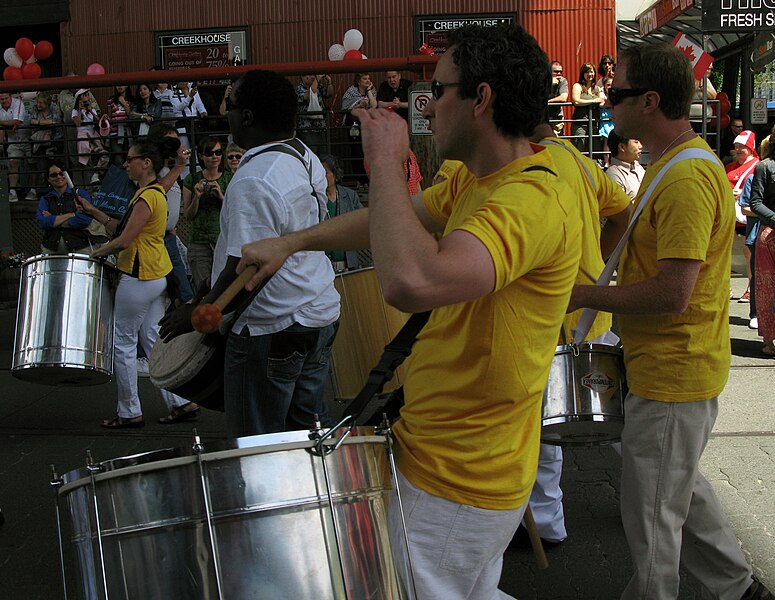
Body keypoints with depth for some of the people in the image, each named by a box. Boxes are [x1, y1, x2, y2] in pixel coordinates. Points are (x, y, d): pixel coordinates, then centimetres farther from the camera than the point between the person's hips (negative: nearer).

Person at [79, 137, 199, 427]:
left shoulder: (147, 196, -17)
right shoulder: (154, 191, 13)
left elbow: (124, 241, -19)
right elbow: (125, 230, 16)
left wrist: (94, 253, -6)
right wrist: (95, 213, 14)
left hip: (139, 278, -10)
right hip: (157, 276, 10)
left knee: (123, 343, 2)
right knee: (152, 339, 13)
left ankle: (129, 412, 14)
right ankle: (181, 402, 15)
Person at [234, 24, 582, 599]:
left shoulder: (532, 200, -27)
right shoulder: (475, 179, 5)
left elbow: (412, 281, -43)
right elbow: (392, 221, 21)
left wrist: (387, 163, -28)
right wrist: (293, 242, 23)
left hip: (457, 483, -10)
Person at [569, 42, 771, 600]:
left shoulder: (686, 179, -24)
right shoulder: (678, 163, 9)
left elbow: (673, 294, -28)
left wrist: (585, 295, -18)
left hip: (671, 376, -11)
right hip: (681, 368, 11)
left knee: (652, 512, 7)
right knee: (681, 486, 26)